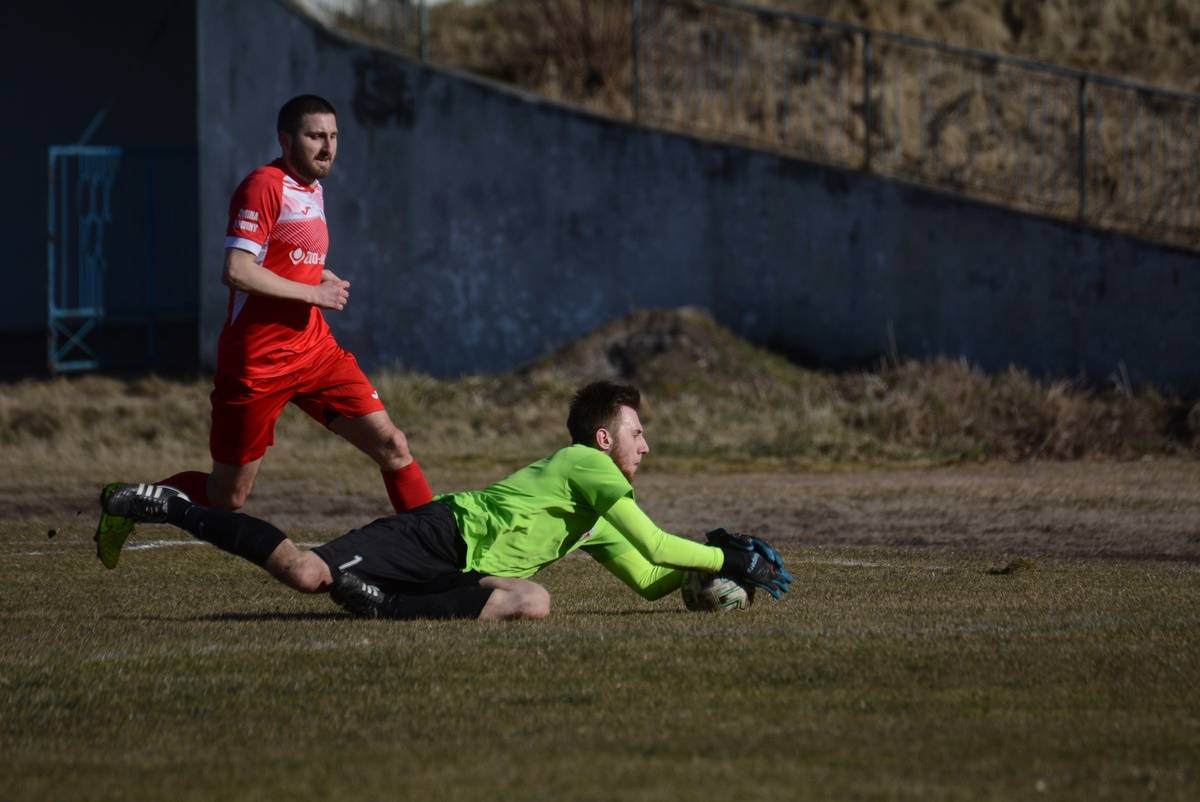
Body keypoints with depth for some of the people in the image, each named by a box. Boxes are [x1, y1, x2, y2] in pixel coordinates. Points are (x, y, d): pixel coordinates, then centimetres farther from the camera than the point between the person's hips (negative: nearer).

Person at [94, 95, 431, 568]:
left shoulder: (313, 189, 14)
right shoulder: (265, 186, -14)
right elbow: (237, 271, -24)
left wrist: (326, 278, 8)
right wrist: (313, 292, -17)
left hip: (314, 349, 8)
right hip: (257, 363, -8)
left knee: (391, 445, -5)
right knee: (228, 496, 1)